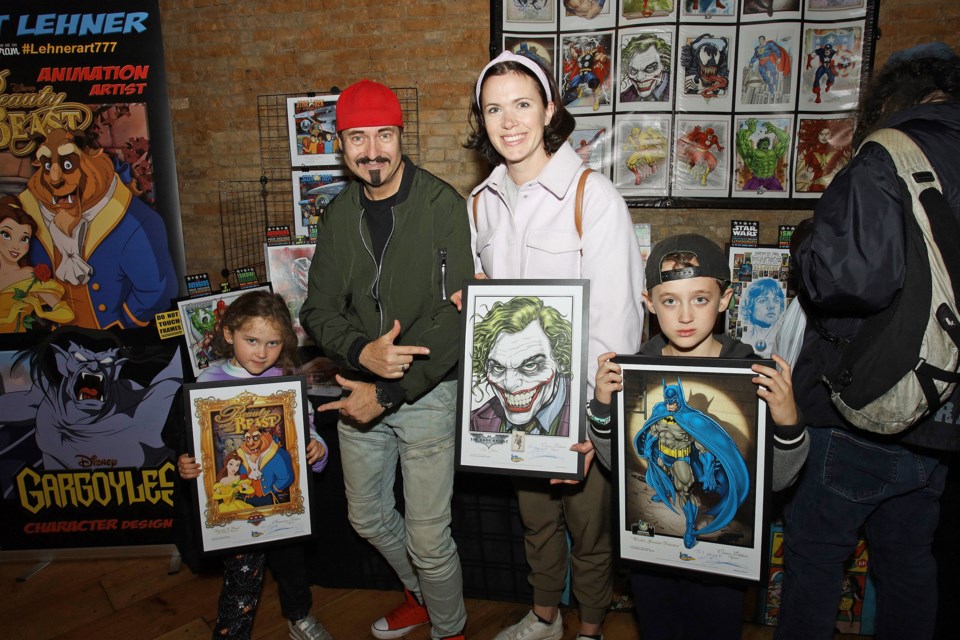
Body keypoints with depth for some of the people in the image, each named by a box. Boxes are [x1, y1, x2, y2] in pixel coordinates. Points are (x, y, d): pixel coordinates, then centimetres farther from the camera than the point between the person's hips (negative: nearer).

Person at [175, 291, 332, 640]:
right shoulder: (210, 382, -13)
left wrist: (316, 448, -16)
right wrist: (186, 465, -25)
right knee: (243, 579, 3)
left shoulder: (285, 379, -6)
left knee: (291, 562, 24)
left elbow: (304, 427, 3)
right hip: (235, 500, -3)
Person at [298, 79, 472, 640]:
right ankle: (419, 595, 50)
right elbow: (319, 309, 3)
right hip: (359, 387, 6)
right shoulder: (340, 215, 3)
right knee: (368, 518, 22)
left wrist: (387, 393, -20)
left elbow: (456, 317, -21)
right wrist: (362, 350, -19)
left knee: (428, 539, 2)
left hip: (428, 391, -6)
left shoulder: (441, 205, -15)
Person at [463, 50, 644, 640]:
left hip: (583, 400, -5)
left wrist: (592, 417, -22)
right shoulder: (482, 203, 5)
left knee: (589, 525, 12)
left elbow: (616, 317, -18)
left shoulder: (594, 196, -15)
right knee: (535, 516, 22)